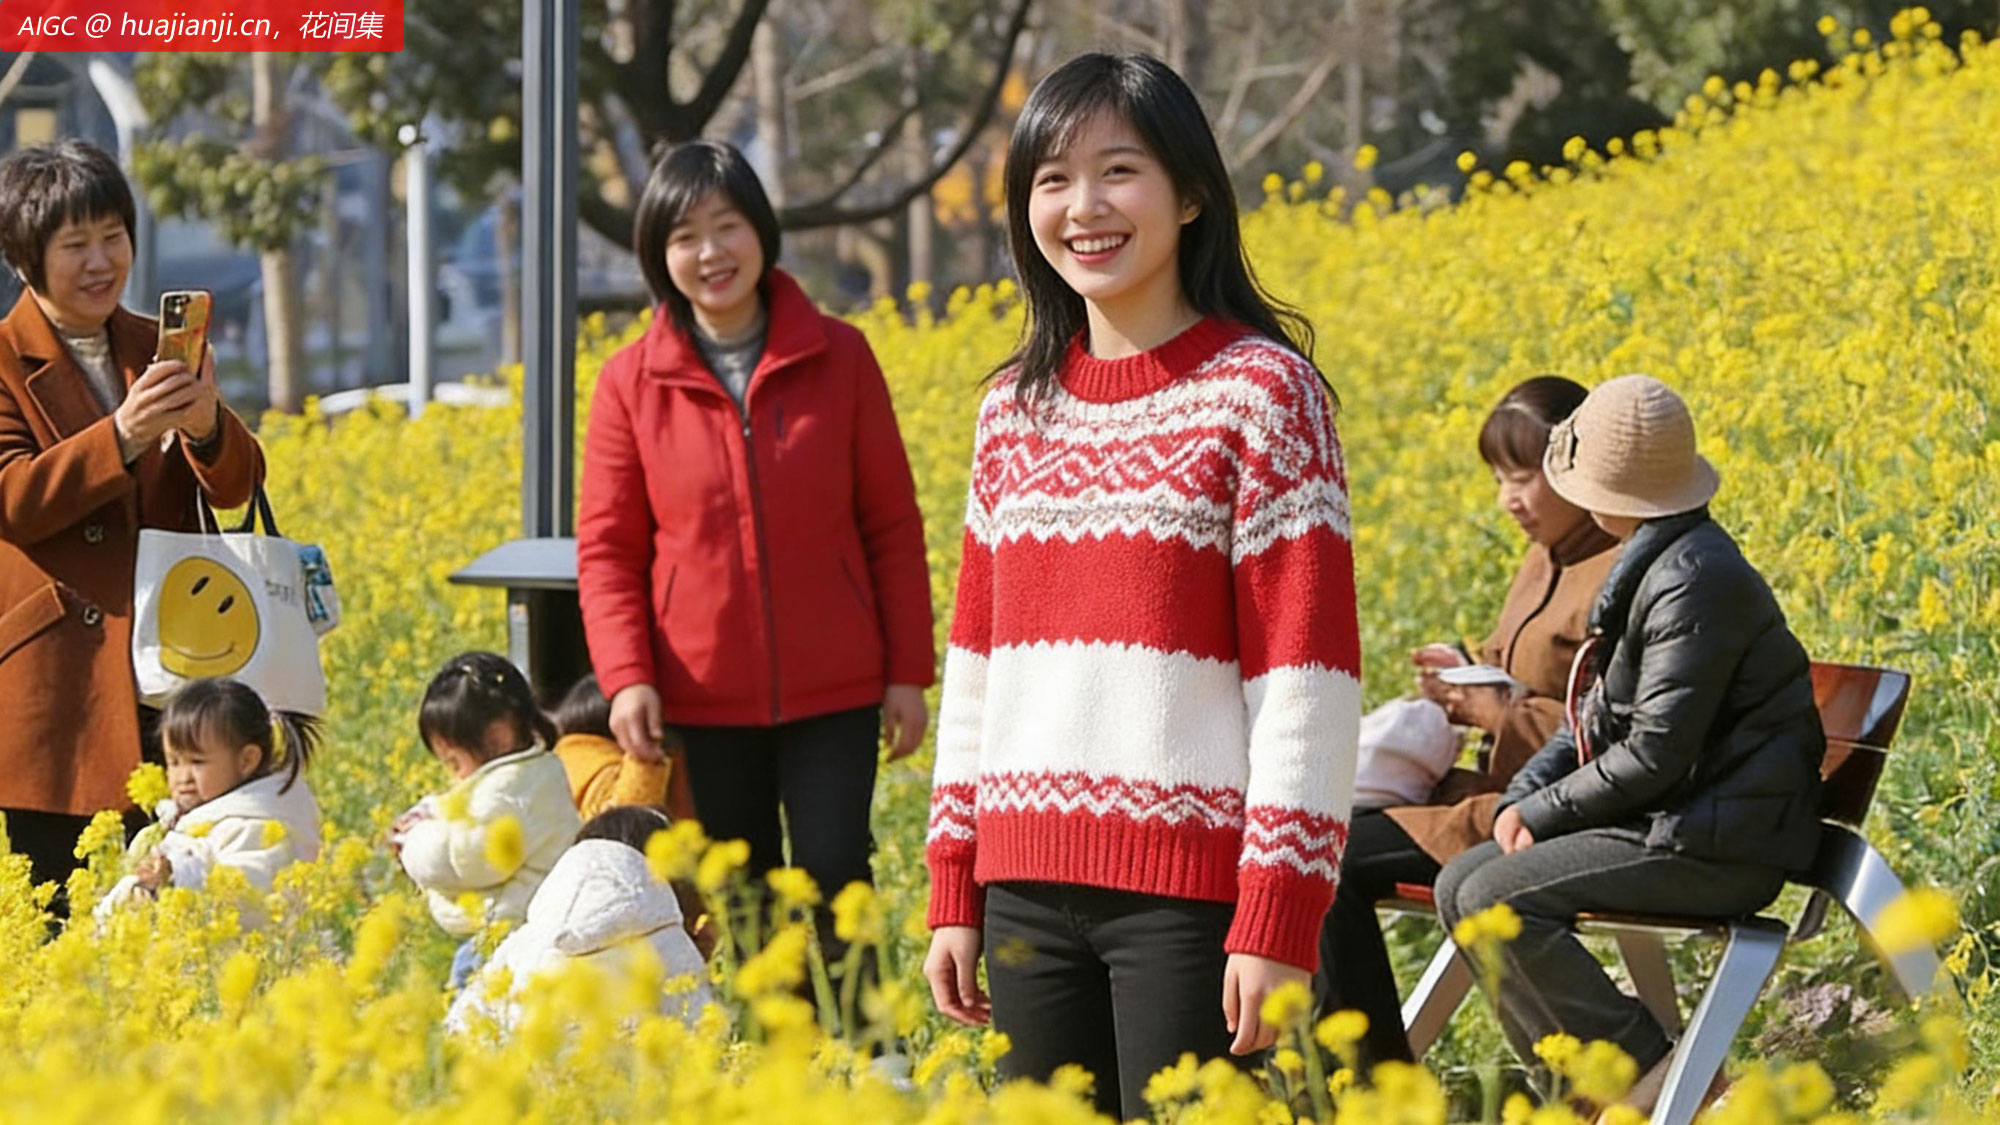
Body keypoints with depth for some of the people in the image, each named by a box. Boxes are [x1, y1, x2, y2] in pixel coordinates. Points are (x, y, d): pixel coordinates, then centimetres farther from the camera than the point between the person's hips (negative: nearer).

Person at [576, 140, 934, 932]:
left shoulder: (840, 359, 1)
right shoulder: (632, 383, 1)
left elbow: (892, 524, 5)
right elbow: (606, 547, 2)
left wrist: (908, 671, 2)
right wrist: (625, 676, -12)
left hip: (834, 693, -1)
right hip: (703, 702, 1)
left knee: (834, 883, -7)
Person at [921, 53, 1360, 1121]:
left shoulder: (1262, 387, -5)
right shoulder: (1015, 408, 12)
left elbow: (1305, 670, -10)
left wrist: (1279, 916, -14)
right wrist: (953, 890, 14)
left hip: (1190, 882, -6)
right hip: (1029, 883, 6)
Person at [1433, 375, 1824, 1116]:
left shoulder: (1694, 581, -20)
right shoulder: (1655, 564, 13)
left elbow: (1656, 753, -23)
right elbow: (1601, 717, 17)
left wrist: (1543, 811, -12)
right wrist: (1523, 795, 1)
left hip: (1718, 845, -11)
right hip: (1669, 821, 11)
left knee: (1494, 902, -21)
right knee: (1459, 885, 4)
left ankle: (1658, 1080, -14)